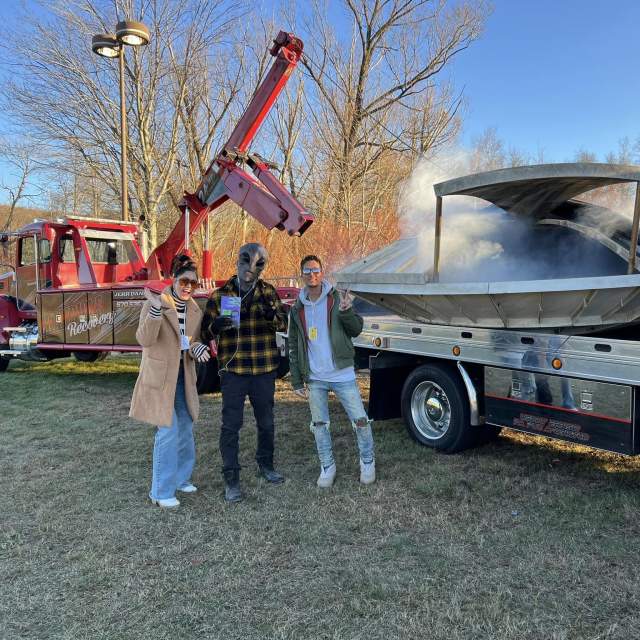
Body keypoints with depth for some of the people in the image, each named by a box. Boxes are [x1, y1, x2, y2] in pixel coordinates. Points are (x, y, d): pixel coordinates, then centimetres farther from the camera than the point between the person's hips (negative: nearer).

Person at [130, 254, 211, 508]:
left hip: (183, 376, 7)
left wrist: (197, 348, -14)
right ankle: (161, 492, 8)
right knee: (168, 432, -6)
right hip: (160, 377, -7)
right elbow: (144, 339, -25)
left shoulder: (195, 309, 4)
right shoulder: (155, 303, -14)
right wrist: (155, 310, -40)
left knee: (185, 430, 15)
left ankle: (180, 478, 35)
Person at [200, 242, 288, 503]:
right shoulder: (220, 294, 1)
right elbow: (205, 332, 0)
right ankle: (231, 478, 13)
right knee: (231, 425, 0)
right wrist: (216, 326, -23)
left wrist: (272, 315, -26)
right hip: (233, 369, -2)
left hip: (264, 369, 2)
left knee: (266, 422, 15)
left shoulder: (268, 291, 5)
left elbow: (283, 323, -3)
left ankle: (265, 464, 37)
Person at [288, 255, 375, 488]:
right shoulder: (297, 309, 6)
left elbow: (356, 330, -4)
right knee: (319, 424, 12)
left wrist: (345, 312, -24)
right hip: (314, 379, 3)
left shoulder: (338, 298, -2)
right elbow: (293, 347, 10)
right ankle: (327, 467, 28)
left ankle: (367, 462, 23)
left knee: (360, 420, 1)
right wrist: (297, 380, 6)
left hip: (342, 375, -2)